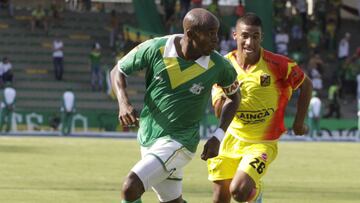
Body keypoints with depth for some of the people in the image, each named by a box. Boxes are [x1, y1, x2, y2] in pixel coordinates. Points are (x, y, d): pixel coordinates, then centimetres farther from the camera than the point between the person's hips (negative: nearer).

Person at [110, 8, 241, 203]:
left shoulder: (217, 66, -12)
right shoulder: (155, 49, -11)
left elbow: (234, 96, 8)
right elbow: (118, 70, 4)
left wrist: (218, 137, -3)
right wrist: (123, 103, -15)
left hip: (179, 142, -3)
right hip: (148, 137, 3)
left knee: (131, 187, -22)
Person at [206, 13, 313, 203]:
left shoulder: (277, 64, -17)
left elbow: (306, 85, -1)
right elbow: (219, 113, -7)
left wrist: (299, 122, 0)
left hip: (263, 143, -4)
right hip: (232, 139, 4)